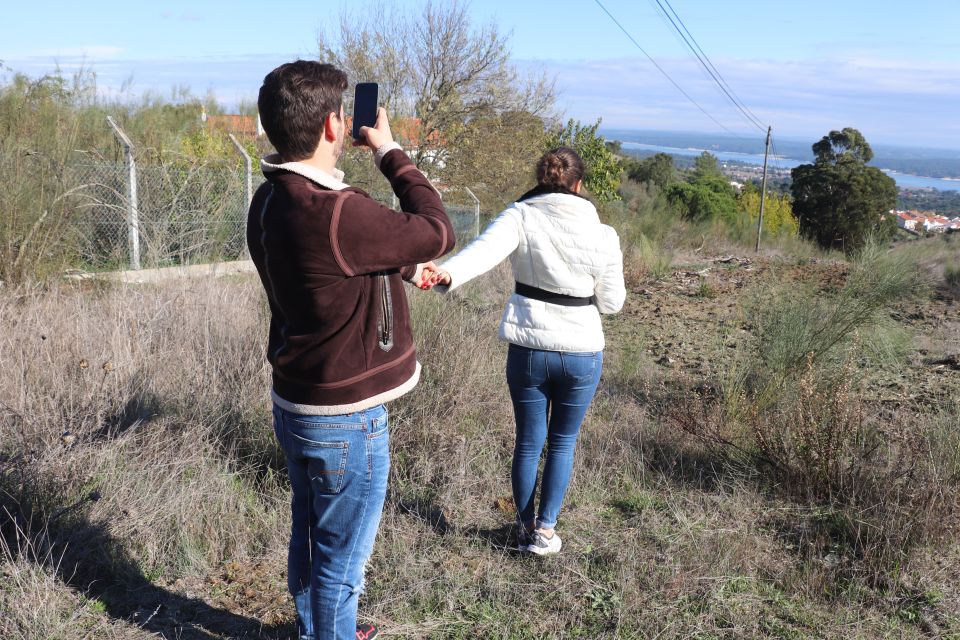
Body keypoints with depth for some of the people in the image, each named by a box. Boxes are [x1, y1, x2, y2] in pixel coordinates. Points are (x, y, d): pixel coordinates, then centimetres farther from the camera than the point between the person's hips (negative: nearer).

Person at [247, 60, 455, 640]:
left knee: (310, 541, 27)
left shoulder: (269, 203, 0)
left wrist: (400, 268, 13)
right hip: (346, 422, -9)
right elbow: (438, 232, -16)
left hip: (297, 407, 9)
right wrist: (390, 151, -8)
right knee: (341, 561, 11)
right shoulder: (334, 213, -30)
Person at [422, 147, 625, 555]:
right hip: (582, 354, 0)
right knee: (562, 443, 18)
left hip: (528, 351, 0)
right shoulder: (603, 235, -6)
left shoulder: (520, 218, -9)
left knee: (528, 442, 17)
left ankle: (525, 528, 28)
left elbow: (485, 249, -30)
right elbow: (611, 302, 1)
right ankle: (545, 530, 21)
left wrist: (447, 273, -44)